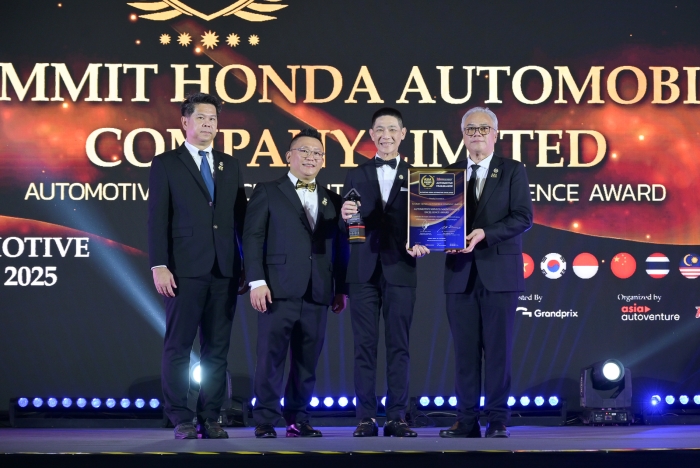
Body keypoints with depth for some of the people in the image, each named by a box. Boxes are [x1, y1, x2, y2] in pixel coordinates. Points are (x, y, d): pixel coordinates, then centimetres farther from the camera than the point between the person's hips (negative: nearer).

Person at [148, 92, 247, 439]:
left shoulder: (230, 165, 15)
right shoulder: (165, 164, 4)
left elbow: (241, 217, 13)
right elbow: (157, 219, -3)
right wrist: (159, 266, -11)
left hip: (224, 270, 4)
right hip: (185, 269, -4)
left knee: (217, 348, 5)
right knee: (179, 346, -1)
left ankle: (210, 418, 11)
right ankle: (180, 419, 6)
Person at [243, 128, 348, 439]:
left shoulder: (332, 200, 18)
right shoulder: (267, 192, 7)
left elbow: (339, 248, 14)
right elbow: (252, 239, 0)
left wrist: (341, 289, 9)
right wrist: (256, 281, -10)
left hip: (318, 294, 4)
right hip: (279, 290, -3)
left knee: (307, 361, 5)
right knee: (271, 357, -4)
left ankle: (298, 419, 13)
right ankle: (265, 421, 2)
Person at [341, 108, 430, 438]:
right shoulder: (356, 176, 11)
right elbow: (347, 228, 6)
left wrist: (421, 243, -16)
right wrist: (345, 217, -15)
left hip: (400, 271, -1)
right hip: (364, 272, 1)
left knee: (398, 346, 2)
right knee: (365, 346, 2)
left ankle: (397, 417, 7)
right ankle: (366, 417, 6)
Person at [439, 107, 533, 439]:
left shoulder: (513, 171, 5)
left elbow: (523, 217, -6)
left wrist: (484, 233, -17)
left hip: (499, 271, -3)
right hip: (461, 272, 3)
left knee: (497, 348, -1)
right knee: (465, 349, 3)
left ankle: (497, 421, 4)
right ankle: (467, 421, 8)